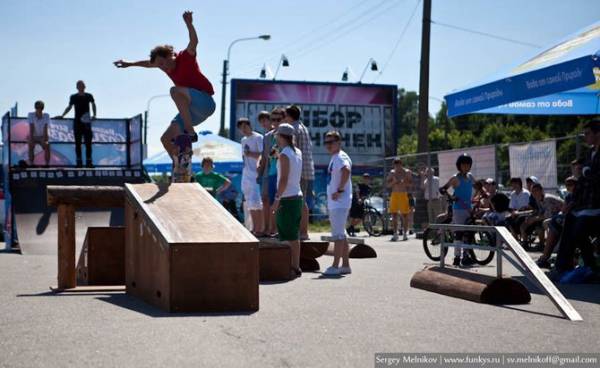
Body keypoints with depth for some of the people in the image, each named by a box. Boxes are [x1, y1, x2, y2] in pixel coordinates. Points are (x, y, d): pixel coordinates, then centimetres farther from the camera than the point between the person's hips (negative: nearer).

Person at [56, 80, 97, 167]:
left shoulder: (89, 96, 3)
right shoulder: (73, 97, 3)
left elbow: (93, 105, 21)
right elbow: (69, 107, 17)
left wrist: (94, 115, 12)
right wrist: (62, 115, 10)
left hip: (86, 122, 0)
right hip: (77, 122, 0)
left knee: (88, 142, -4)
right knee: (78, 143, 2)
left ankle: (88, 162, 0)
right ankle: (79, 162, 5)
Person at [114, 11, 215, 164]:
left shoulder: (185, 58, -10)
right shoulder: (168, 66, 11)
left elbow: (194, 42, -30)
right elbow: (149, 63, 31)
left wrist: (189, 24, -46)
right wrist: (130, 64, 39)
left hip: (205, 103, -9)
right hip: (192, 109, 9)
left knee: (175, 91, -33)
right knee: (166, 139, 4)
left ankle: (189, 132, -33)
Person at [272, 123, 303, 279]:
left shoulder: (284, 155, -14)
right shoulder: (298, 152, 10)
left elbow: (284, 179, -20)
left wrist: (277, 198, -18)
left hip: (287, 198, -9)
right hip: (297, 196, 9)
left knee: (289, 236, -6)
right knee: (294, 235, 13)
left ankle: (294, 268, -6)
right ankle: (296, 266, 16)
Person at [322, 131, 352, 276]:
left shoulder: (341, 157, -12)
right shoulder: (334, 158, 19)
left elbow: (346, 171, -33)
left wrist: (340, 190, -29)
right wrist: (329, 203, 24)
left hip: (340, 203, -11)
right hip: (334, 203, 11)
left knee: (338, 234, -9)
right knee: (341, 234, 13)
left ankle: (335, 266, -7)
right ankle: (345, 265, 18)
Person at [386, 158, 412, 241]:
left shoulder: (407, 172, 4)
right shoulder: (392, 172, 11)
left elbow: (411, 183, -2)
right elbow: (387, 184, 10)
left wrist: (404, 182, -20)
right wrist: (393, 182, -10)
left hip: (404, 194, -2)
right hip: (394, 194, 2)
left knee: (405, 215, -1)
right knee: (394, 215, -4)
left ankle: (405, 233, 8)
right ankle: (395, 234, -1)